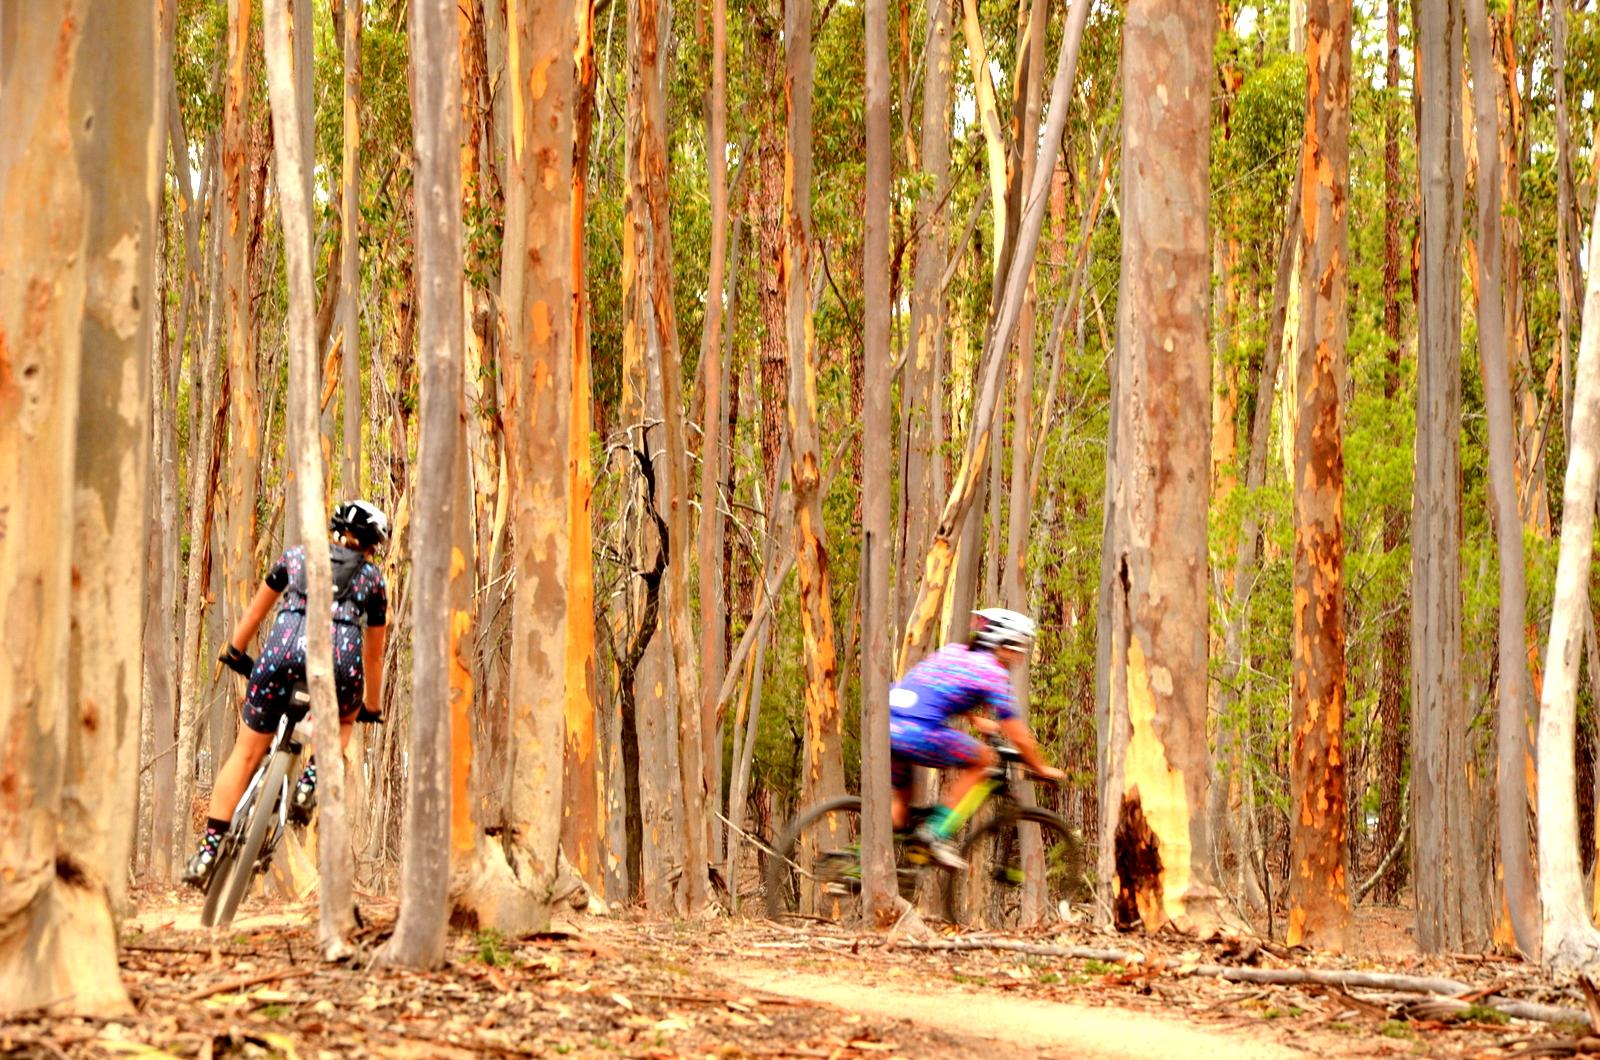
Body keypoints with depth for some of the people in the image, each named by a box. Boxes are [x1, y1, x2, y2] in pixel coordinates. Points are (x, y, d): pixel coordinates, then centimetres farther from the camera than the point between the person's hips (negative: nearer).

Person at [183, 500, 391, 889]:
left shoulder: (296, 556, 26)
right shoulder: (372, 579, 24)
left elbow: (255, 612, 36)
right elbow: (373, 656, 32)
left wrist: (234, 651, 51)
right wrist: (372, 708, 44)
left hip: (285, 649, 0)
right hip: (340, 657, 0)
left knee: (246, 754, 10)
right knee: (343, 721, 34)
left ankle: (209, 849, 2)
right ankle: (311, 780, 7)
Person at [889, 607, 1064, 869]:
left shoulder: (951, 651, 24)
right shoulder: (993, 673, 4)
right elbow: (1019, 737, 7)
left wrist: (975, 720, 61)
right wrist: (1042, 768, 22)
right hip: (917, 733, -8)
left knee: (902, 800, 25)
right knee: (984, 759, 11)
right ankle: (937, 832, 3)